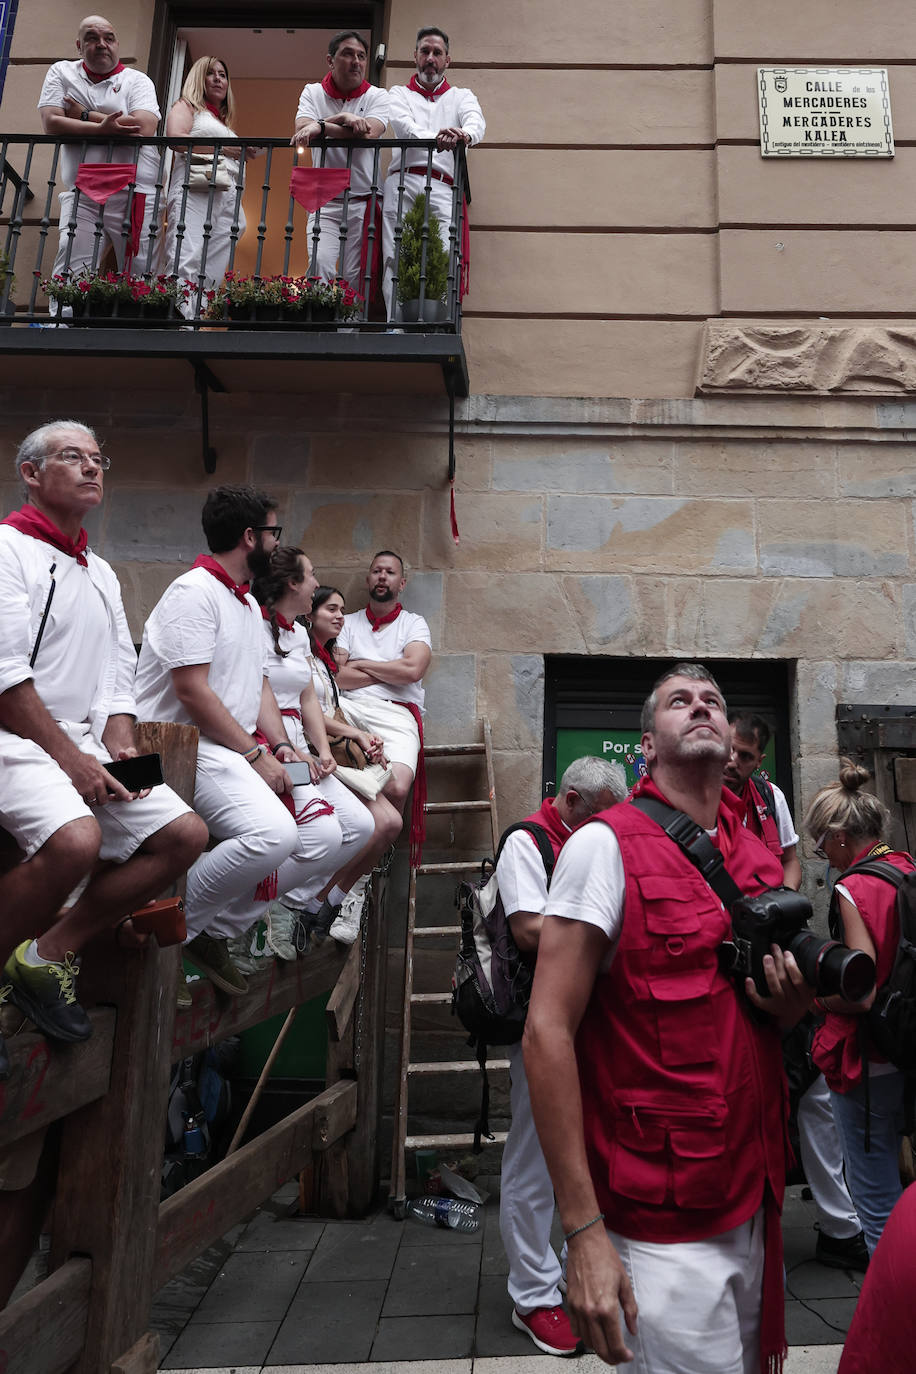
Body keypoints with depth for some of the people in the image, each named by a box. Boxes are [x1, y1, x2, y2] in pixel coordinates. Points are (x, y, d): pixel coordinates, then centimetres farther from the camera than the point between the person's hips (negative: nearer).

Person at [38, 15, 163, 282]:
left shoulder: (137, 80, 9)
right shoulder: (61, 73, 14)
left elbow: (144, 128, -10)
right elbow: (50, 124, 0)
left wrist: (85, 115, -3)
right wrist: (101, 128, -10)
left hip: (136, 194, -1)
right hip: (81, 195, 1)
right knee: (67, 279, -10)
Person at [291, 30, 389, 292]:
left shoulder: (377, 96, 8)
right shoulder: (313, 92, 13)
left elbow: (370, 133, -13)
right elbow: (302, 129, -7)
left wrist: (321, 126, -15)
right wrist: (346, 121, -13)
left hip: (364, 200, 0)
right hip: (324, 201, 1)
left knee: (354, 276, -6)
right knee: (320, 265, -18)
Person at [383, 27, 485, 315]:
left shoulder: (461, 96, 25)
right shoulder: (399, 94, 23)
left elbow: (476, 121, 1)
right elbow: (402, 124, -1)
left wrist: (465, 134, -26)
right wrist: (434, 137, -23)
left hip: (441, 188, 0)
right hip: (402, 183, 0)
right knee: (395, 259, -13)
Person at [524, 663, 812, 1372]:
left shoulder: (760, 856, 7)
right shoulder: (607, 844, -14)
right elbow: (548, 1033, -17)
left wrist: (790, 1007, -5)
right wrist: (584, 1230, -19)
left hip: (755, 1201, 7)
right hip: (663, 1221, -7)